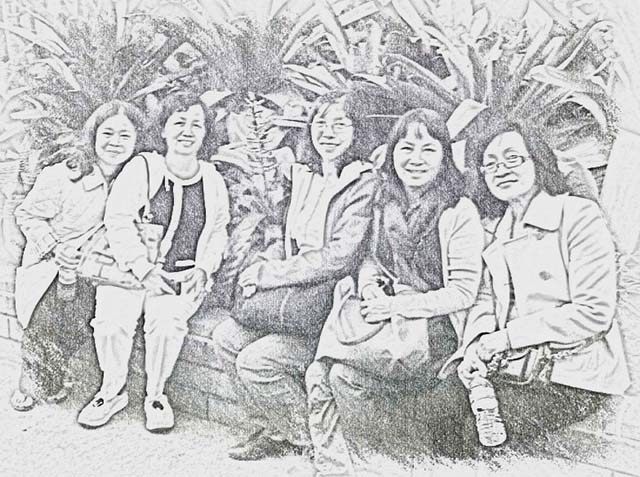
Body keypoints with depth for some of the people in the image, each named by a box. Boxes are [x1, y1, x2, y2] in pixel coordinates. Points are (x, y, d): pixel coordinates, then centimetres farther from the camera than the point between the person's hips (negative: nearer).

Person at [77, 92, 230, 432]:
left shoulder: (213, 181, 9)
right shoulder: (141, 169, -2)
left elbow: (218, 233, 17)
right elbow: (118, 221, -8)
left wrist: (203, 269, 0)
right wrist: (144, 270, -16)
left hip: (183, 277, 1)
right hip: (132, 270, -1)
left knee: (166, 321, -28)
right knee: (112, 320, -25)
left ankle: (156, 395, -3)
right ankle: (111, 392, 3)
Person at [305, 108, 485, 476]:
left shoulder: (459, 212, -8)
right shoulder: (386, 204, 10)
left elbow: (463, 293, -11)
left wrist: (397, 306, -16)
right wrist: (370, 290, -5)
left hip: (434, 326, -5)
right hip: (385, 317, 5)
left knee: (333, 371, -23)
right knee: (330, 374, -20)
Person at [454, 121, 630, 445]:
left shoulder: (579, 216, -9)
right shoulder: (494, 229, 14)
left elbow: (594, 312, -15)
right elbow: (487, 297, 11)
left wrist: (506, 337, -16)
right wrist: (477, 342, -12)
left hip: (573, 375, -6)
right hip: (511, 367, 6)